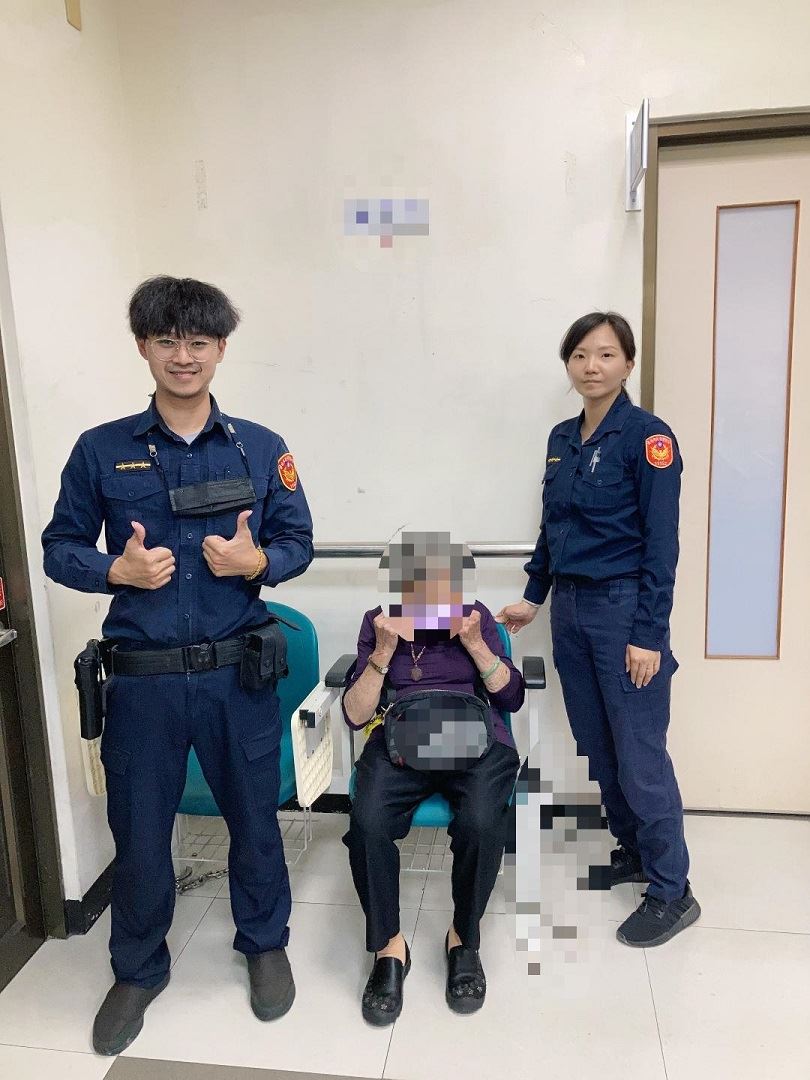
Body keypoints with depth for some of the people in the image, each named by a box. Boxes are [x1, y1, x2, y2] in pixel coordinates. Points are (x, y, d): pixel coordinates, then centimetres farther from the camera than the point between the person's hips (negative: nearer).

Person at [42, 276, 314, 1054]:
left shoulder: (261, 448, 1)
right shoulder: (99, 451, -1)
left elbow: (298, 542, 4)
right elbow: (59, 549, 4)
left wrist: (257, 561, -16)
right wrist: (117, 570, -16)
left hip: (238, 673, 1)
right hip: (142, 678, 0)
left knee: (254, 815, 15)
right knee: (139, 829, 14)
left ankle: (264, 944, 42)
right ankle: (138, 970, 40)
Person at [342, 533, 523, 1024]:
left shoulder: (476, 616, 13)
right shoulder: (378, 621, 12)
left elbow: (512, 697, 7)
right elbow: (355, 714, 5)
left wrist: (475, 644, -6)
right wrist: (385, 651, -9)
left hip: (477, 741, 0)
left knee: (481, 824, -32)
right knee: (367, 824, -31)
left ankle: (464, 939, -3)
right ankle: (390, 946, -7)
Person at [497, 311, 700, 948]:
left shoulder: (647, 436, -10)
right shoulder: (562, 438, 10)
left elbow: (661, 543, -13)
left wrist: (648, 634, -16)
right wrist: (534, 597, 16)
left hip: (623, 610, -7)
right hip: (570, 609, 7)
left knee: (639, 753, -1)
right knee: (596, 745, 15)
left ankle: (672, 892, 15)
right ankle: (633, 851, 34)